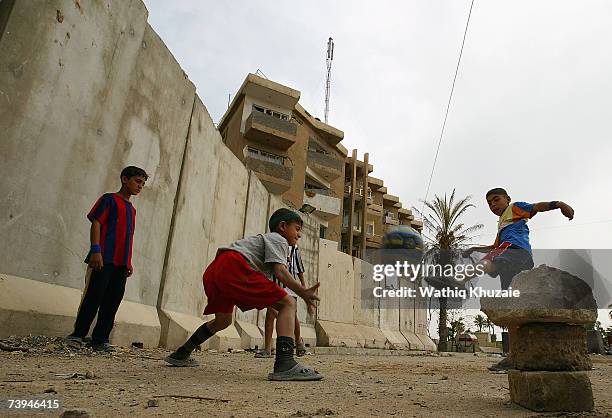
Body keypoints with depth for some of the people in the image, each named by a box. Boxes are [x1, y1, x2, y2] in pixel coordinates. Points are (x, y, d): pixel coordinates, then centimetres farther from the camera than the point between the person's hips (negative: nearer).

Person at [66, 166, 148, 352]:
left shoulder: (131, 208, 22)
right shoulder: (109, 199, 2)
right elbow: (96, 224, -6)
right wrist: (96, 250, -16)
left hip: (121, 263, 7)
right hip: (104, 259, -7)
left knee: (112, 302, 5)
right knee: (93, 297, -4)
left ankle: (100, 340, 11)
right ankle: (77, 335, 8)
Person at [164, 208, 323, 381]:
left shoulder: (262, 238, 38)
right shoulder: (278, 239, 13)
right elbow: (279, 270, -5)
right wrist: (303, 292, -10)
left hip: (212, 271, 10)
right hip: (233, 267, -10)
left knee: (223, 320, 31)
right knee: (288, 304, -9)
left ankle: (180, 355, 44)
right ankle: (284, 365, -23)